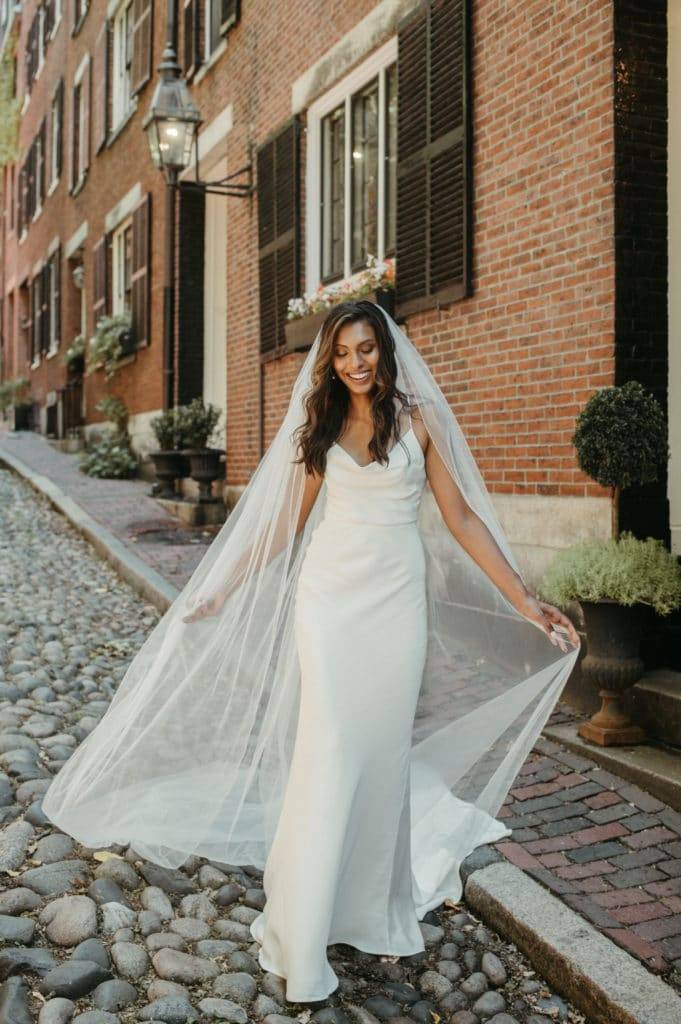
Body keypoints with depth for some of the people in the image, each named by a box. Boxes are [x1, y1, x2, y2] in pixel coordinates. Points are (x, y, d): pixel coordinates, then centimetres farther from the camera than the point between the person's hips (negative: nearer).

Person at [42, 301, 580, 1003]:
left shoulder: (418, 418, 4)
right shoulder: (320, 424, 9)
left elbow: (460, 516, 2)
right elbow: (286, 523, 13)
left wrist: (524, 602, -3)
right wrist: (223, 591, 13)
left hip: (398, 600, 0)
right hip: (329, 595, 1)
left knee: (384, 750, 4)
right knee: (328, 753, -5)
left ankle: (372, 909, 24)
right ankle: (302, 939, 4)